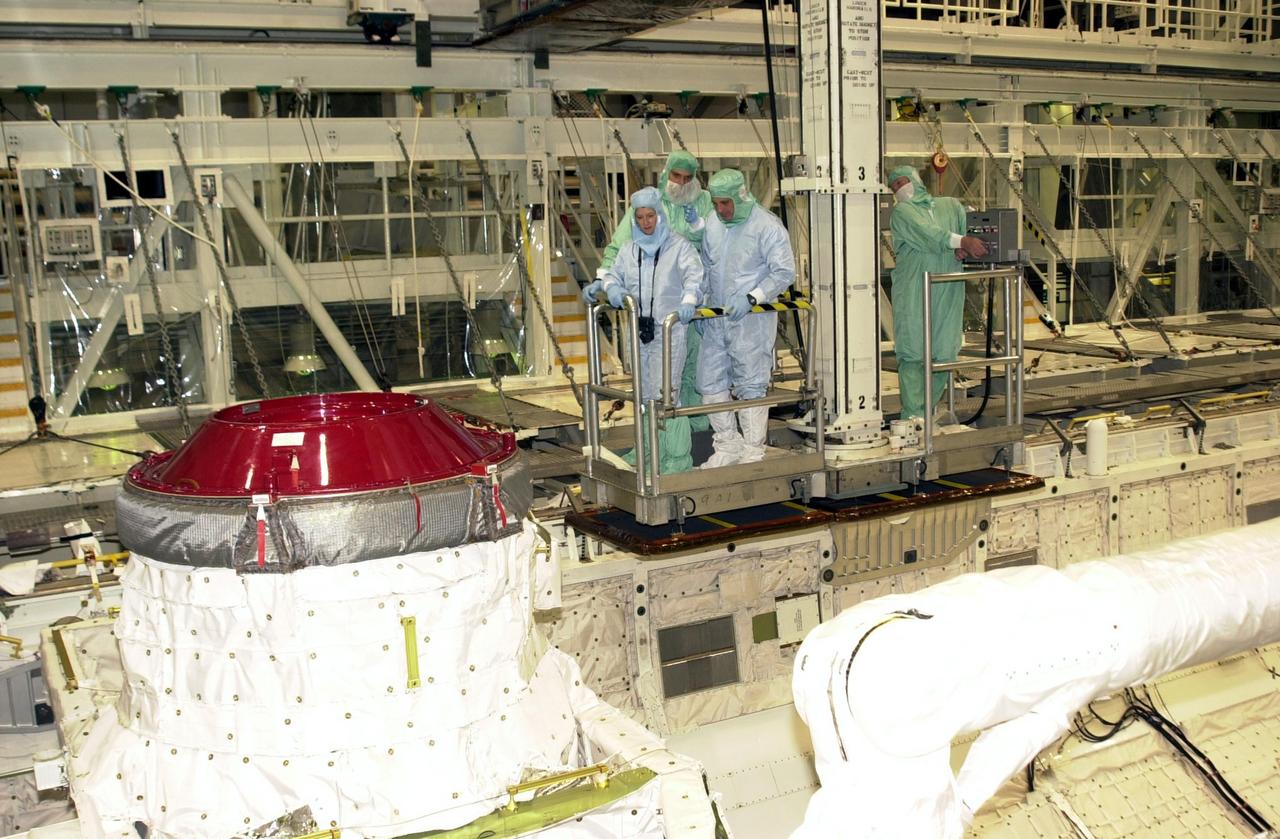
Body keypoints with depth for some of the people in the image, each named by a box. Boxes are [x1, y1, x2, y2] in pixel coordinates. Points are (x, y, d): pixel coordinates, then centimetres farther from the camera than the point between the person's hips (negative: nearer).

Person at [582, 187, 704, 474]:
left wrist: (688, 300, -35)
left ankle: (678, 459, -4)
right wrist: (610, 287, -10)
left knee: (664, 393, -12)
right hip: (639, 331, 6)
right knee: (644, 393, 13)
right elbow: (614, 275, 15)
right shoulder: (630, 250, 14)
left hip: (669, 330, -6)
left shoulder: (678, 246, -3)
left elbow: (694, 275, -15)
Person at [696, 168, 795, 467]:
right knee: (710, 383, 8)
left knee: (750, 386, -1)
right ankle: (728, 446, 21)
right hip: (716, 318, 7)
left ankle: (753, 453, 9)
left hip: (752, 320, -7)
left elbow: (784, 272, -13)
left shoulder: (767, 226, -11)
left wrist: (751, 298, -21)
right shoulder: (712, 223, 9)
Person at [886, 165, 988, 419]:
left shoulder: (951, 205, 21)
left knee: (945, 353, 3)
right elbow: (928, 235, -9)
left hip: (947, 293, 4)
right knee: (913, 354, -8)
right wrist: (962, 241, -22)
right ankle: (913, 417, -7)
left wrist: (963, 247, -13)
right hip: (913, 295, -4)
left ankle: (927, 412, 13)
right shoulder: (901, 212, 7)